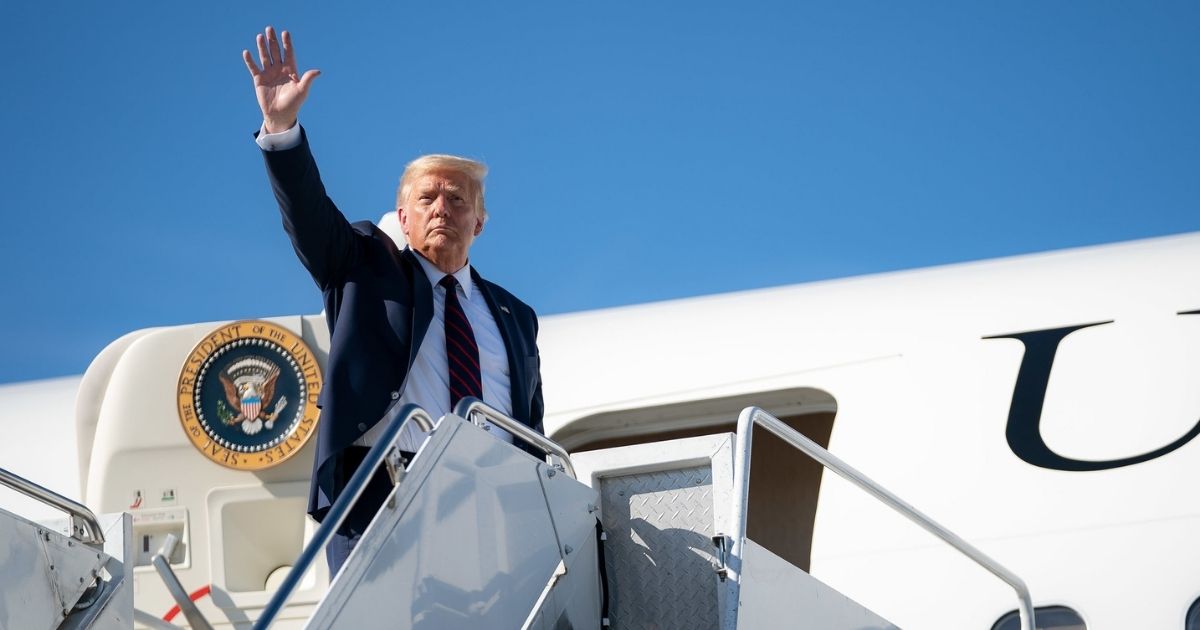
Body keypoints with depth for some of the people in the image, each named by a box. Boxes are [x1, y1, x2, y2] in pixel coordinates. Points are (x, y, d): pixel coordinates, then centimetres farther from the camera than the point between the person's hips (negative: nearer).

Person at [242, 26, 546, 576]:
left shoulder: (515, 317, 23)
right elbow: (309, 214, -1)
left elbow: (531, 433, 20)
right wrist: (282, 127, -16)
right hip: (376, 495, -2)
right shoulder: (366, 269, 16)